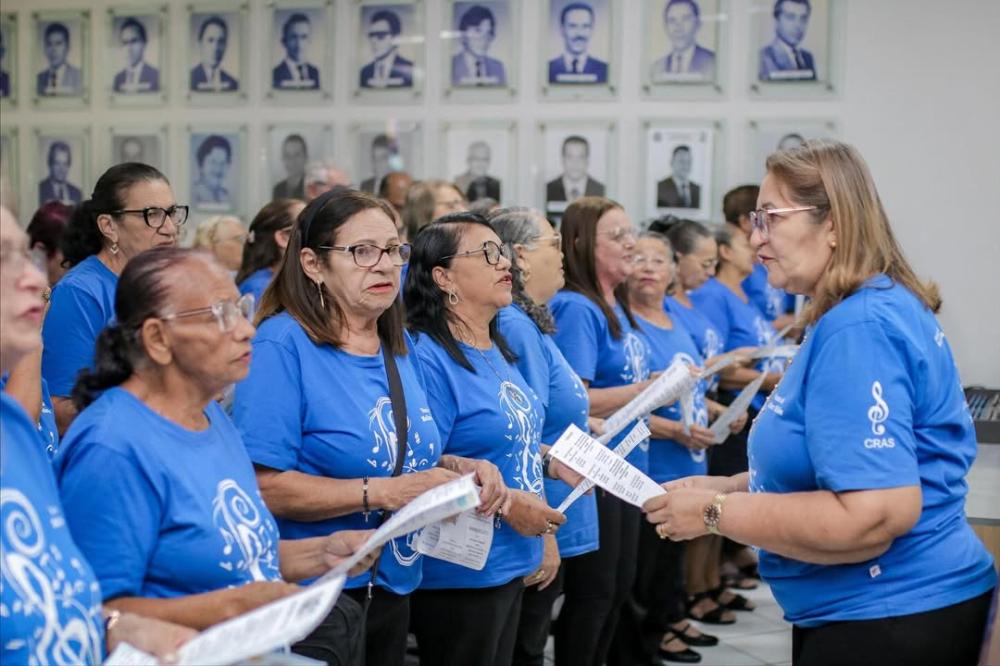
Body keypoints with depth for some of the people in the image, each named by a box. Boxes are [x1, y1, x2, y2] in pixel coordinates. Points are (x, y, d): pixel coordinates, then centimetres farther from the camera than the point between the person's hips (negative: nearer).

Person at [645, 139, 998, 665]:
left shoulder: (860, 328, -22)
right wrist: (728, 487, 8)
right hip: (865, 611, 10)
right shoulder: (869, 312, 11)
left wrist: (716, 513, -21)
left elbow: (876, 514, -31)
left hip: (890, 623, -10)